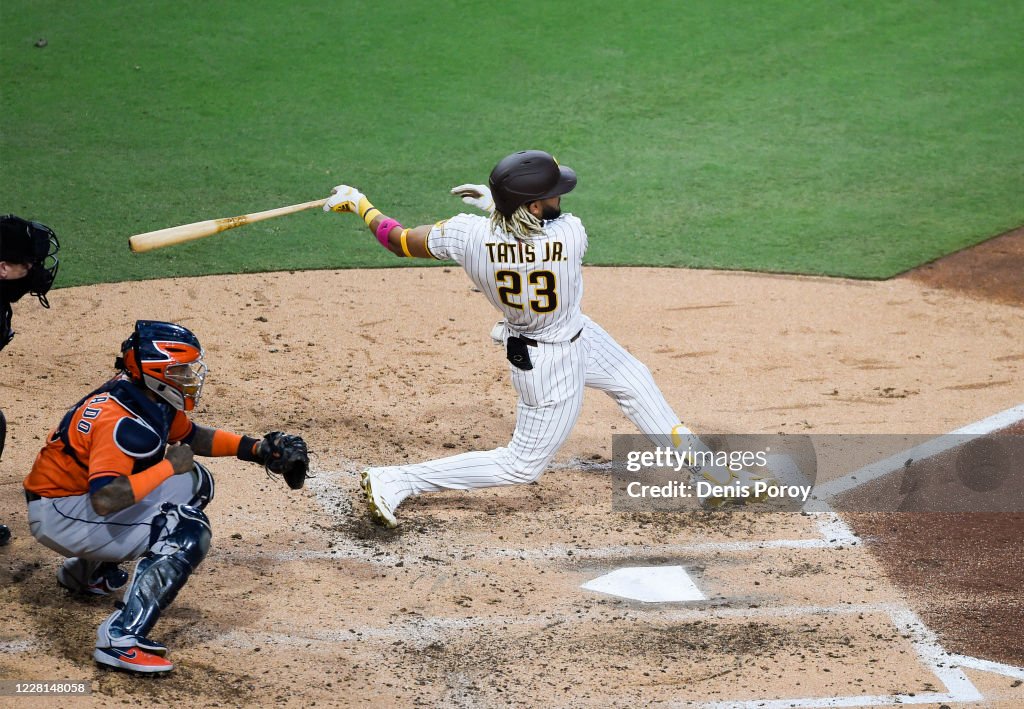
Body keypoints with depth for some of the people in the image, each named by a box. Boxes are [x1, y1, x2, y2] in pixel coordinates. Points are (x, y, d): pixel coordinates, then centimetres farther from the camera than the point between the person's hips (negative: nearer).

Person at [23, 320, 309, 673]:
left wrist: (257, 449, 8)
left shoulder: (150, 397, 0)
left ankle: (89, 570, 25)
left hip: (83, 494, 10)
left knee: (195, 483, 17)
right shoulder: (121, 420, -28)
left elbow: (190, 435, 19)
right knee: (188, 531, -21)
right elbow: (104, 500, -38)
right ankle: (121, 638, -26)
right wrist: (169, 466, -28)